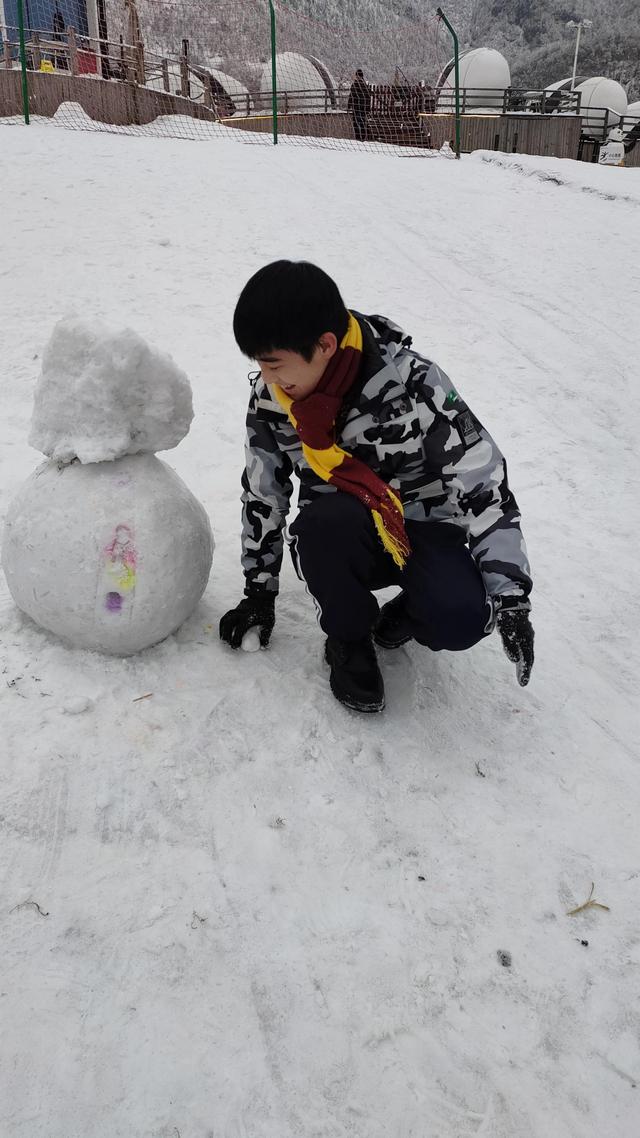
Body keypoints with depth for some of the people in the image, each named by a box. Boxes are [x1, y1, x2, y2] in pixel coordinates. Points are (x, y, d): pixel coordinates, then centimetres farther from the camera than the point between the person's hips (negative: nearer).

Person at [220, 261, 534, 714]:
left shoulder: (413, 383, -23)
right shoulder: (270, 398, -10)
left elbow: (484, 484, -19)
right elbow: (262, 495, 5)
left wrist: (510, 598, -21)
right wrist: (259, 591, 10)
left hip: (423, 529, -2)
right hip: (343, 540, 3)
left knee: (460, 620, -32)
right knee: (322, 522, -35)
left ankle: (406, 612, 6)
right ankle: (349, 636, -5)